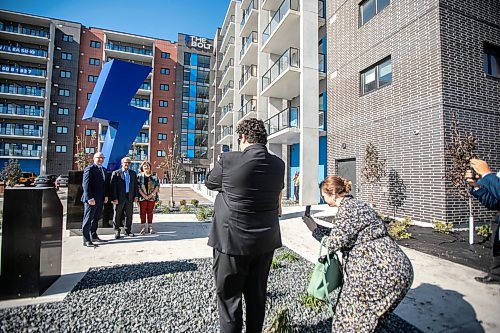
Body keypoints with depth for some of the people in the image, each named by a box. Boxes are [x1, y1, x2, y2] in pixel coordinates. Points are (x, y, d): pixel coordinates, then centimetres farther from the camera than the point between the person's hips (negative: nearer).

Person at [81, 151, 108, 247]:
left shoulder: (104, 170, 13)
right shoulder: (89, 169, -9)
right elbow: (86, 184, -15)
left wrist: (106, 196, 8)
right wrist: (90, 198, -21)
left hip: (100, 200, 7)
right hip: (91, 200, -7)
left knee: (96, 219, 16)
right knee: (88, 220, 0)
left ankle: (94, 236, 27)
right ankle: (86, 240, 7)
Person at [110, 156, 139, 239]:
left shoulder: (133, 173, 11)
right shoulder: (116, 173, -2)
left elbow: (135, 185, 12)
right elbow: (113, 186, -7)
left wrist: (136, 196, 5)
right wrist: (114, 198, -13)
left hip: (130, 197, 4)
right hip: (119, 198, -4)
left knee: (129, 215, 10)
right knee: (117, 216, 5)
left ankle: (128, 230, 22)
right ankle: (117, 231, 18)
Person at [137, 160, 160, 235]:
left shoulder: (154, 176, 6)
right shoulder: (139, 176, 4)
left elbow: (157, 185, 2)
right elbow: (138, 187, -3)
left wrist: (152, 194, -9)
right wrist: (144, 195, -12)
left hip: (152, 197, 1)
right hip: (142, 197, -1)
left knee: (150, 212, 6)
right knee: (143, 212, 2)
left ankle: (150, 227, 13)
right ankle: (143, 227, 10)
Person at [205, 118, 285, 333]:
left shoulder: (228, 161, -16)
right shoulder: (278, 165, -3)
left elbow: (209, 183, 1)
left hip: (232, 240, -4)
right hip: (266, 241, 5)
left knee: (229, 296, 13)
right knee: (257, 294, 21)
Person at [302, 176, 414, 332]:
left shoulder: (347, 208, -16)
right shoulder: (354, 204, 14)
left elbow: (334, 242, -18)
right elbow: (339, 234, 20)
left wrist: (313, 228, -6)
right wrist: (314, 225, 17)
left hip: (383, 270, -9)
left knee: (352, 317, 6)